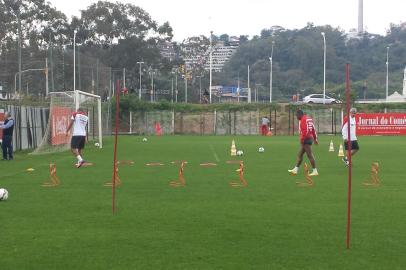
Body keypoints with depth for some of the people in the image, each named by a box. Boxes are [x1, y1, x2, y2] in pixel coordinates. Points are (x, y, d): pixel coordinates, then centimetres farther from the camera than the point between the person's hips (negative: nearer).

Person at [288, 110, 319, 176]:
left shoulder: (303, 120, -13)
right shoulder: (309, 119, 17)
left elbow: (305, 131, -22)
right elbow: (313, 129, 19)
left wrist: (302, 139, -20)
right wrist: (315, 139, 23)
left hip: (306, 139, -10)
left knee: (310, 155, -7)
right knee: (300, 155, 14)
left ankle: (315, 171, -5)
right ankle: (295, 170, 19)